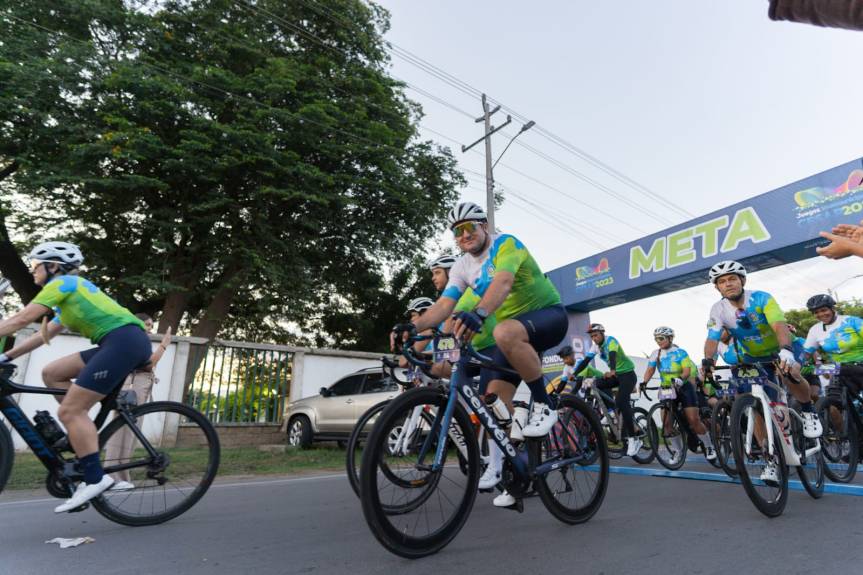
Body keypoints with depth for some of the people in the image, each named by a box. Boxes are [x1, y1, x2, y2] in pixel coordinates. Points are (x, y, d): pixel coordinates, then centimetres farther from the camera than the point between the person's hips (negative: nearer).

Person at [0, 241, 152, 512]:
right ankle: (85, 434, 15)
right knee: (51, 373, 15)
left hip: (125, 340, -9)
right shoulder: (69, 293, 32)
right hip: (122, 343, 9)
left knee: (69, 411, -8)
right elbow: (43, 335, 33)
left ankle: (95, 479, -7)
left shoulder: (62, 283, 4)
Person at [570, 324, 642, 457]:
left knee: (621, 402, -22)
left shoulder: (611, 341, -20)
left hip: (627, 374, -7)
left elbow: (612, 355, -39)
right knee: (596, 386, -12)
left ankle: (633, 439, -16)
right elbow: (586, 361, -6)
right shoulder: (595, 346, 0)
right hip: (615, 375, 7)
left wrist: (612, 371, -58)